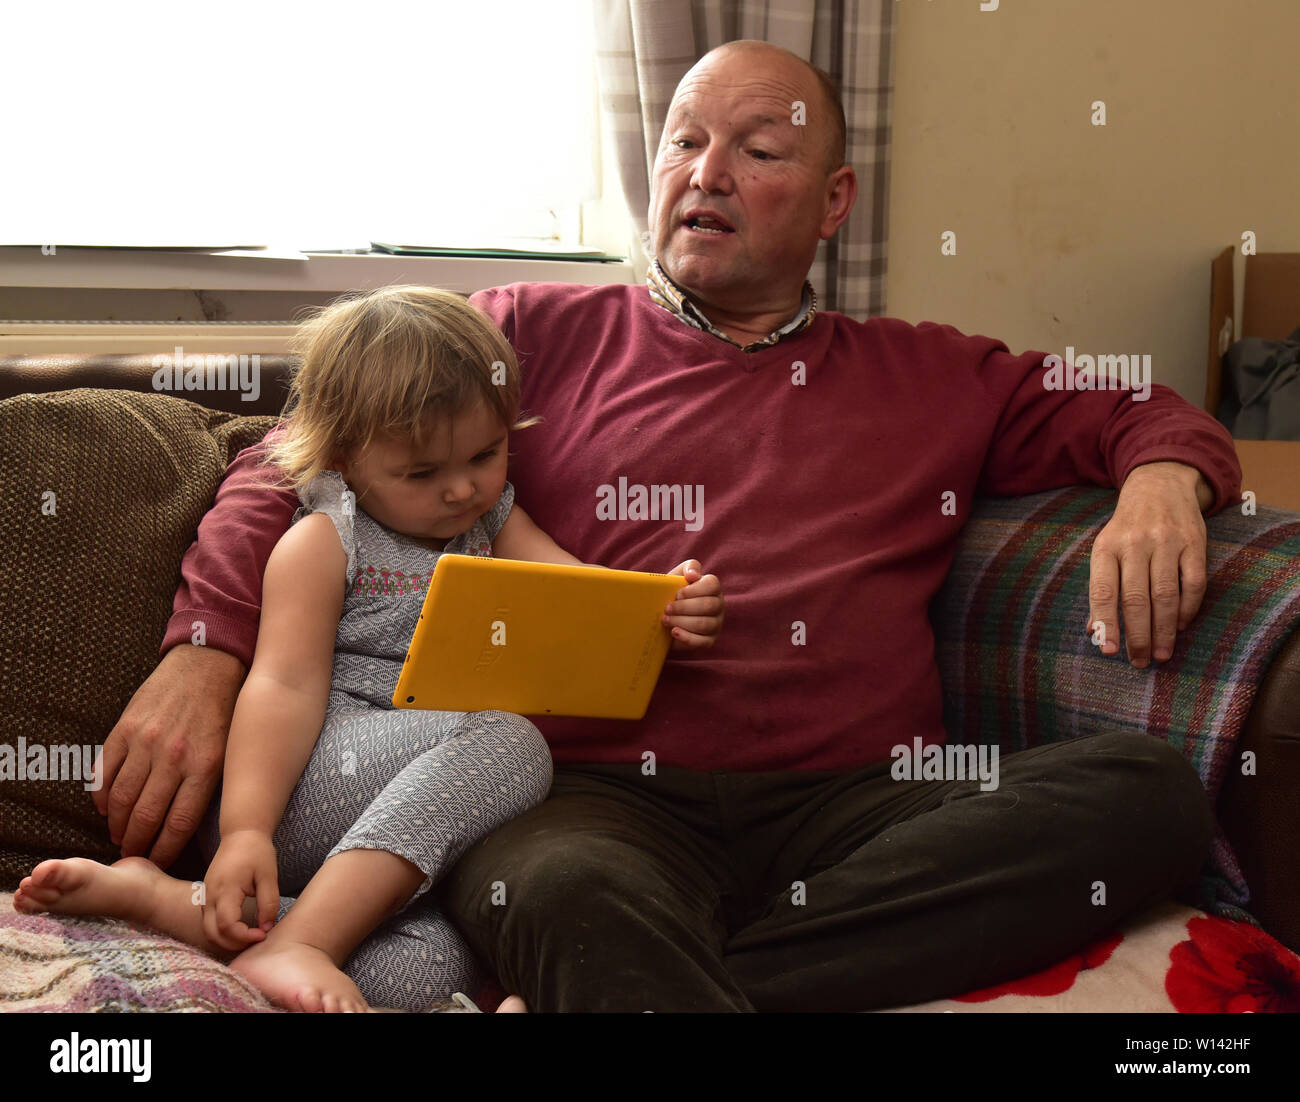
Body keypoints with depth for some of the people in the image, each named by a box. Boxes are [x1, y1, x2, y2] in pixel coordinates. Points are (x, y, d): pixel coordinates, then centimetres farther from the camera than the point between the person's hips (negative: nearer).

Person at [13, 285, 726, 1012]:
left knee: (436, 969, -29)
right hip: (303, 788, -4)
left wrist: (662, 606, -20)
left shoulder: (497, 521, 19)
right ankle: (289, 945, -33)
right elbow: (287, 685, -11)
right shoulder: (324, 544, 1)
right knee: (508, 743, -30)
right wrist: (245, 832, -25)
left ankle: (160, 898, -29)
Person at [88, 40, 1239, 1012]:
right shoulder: (532, 335, 19)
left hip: (860, 802, 5)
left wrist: (1162, 481, 3)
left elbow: (1156, 418, 29)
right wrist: (206, 651, -4)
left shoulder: (929, 378, 24)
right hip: (605, 796, -5)